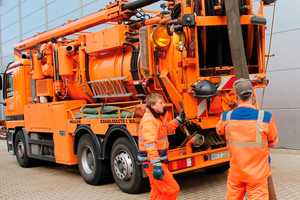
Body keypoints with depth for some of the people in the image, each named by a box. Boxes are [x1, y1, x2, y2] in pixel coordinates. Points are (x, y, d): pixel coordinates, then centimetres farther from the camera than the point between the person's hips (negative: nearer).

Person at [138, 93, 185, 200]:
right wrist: (156, 165, -33)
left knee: (157, 191, 17)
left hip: (159, 162, 11)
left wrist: (180, 118, 30)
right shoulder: (149, 121, -20)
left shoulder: (157, 118, 14)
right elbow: (150, 144, -28)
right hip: (152, 163, -11)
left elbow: (167, 127, 33)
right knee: (173, 189, -8)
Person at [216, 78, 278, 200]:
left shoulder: (226, 117, -10)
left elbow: (219, 130, 14)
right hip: (257, 175, -3)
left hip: (235, 173, 3)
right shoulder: (265, 118, -18)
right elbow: (273, 142, -2)